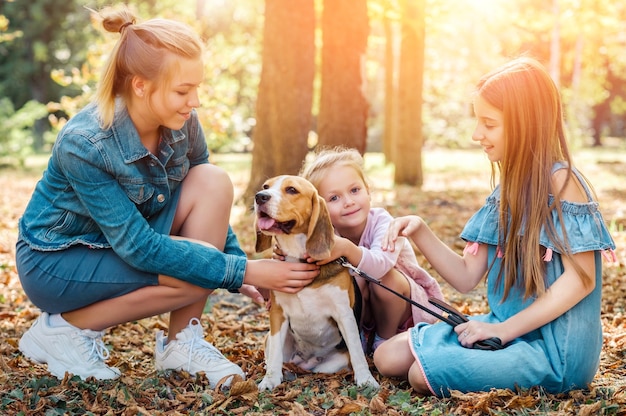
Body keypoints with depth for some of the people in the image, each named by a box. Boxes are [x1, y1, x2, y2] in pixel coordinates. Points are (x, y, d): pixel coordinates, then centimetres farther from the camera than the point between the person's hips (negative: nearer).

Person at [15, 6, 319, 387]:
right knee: (197, 272, -28)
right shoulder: (83, 144, -32)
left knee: (213, 182, -19)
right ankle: (64, 327, -7)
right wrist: (242, 271, -32)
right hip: (55, 259, -6)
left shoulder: (180, 122, -14)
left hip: (125, 240, 6)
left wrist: (238, 263, -8)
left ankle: (182, 342, -10)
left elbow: (208, 203, 3)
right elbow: (138, 246, -32)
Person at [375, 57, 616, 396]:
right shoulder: (507, 188, 9)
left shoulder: (560, 181, -14)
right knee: (388, 357, -1)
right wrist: (419, 232, -8)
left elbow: (581, 278, -19)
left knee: (424, 374, -22)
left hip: (554, 348, -8)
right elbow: (466, 277, 7)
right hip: (506, 331, 8)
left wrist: (503, 330, -17)